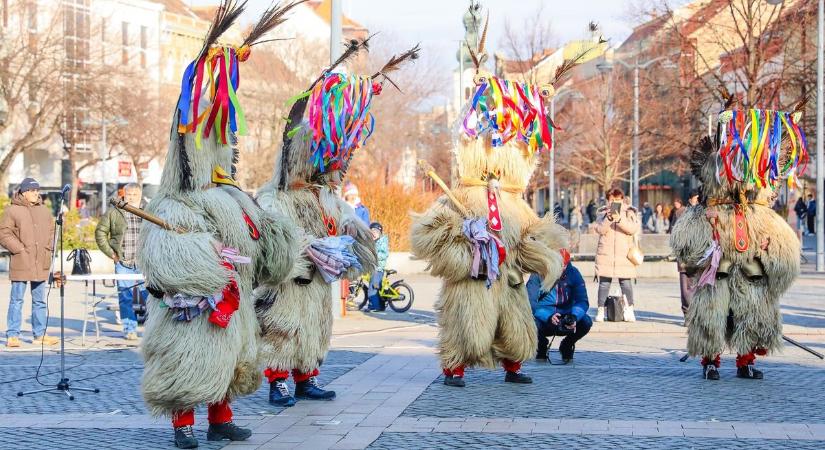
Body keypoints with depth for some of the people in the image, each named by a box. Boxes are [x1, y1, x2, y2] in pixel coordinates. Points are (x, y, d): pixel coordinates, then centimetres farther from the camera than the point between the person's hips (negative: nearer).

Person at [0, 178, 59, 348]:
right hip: (21, 263, -6)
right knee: (17, 300, -2)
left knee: (40, 300, 10)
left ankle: (40, 334, 17)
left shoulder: (44, 210, 13)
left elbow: (52, 230, 21)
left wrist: (47, 248, 6)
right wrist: (20, 249, -12)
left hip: (41, 264, 6)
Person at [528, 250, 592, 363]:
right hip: (543, 320, -2)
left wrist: (574, 318, -31)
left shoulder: (573, 273, -5)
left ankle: (567, 346, 6)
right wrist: (549, 317, -35)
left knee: (585, 322, -27)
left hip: (566, 319, 2)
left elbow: (582, 301, -10)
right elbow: (531, 302, -19)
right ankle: (541, 345, 4)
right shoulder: (538, 274, -12)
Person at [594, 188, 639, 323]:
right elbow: (600, 229, -4)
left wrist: (619, 219, -23)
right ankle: (600, 310, 3)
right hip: (605, 253, 1)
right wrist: (608, 218, -20)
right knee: (604, 282, -1)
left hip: (624, 253, -1)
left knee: (625, 282, -5)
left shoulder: (630, 212, 7)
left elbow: (633, 229, -9)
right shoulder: (603, 212, 10)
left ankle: (629, 310, 2)